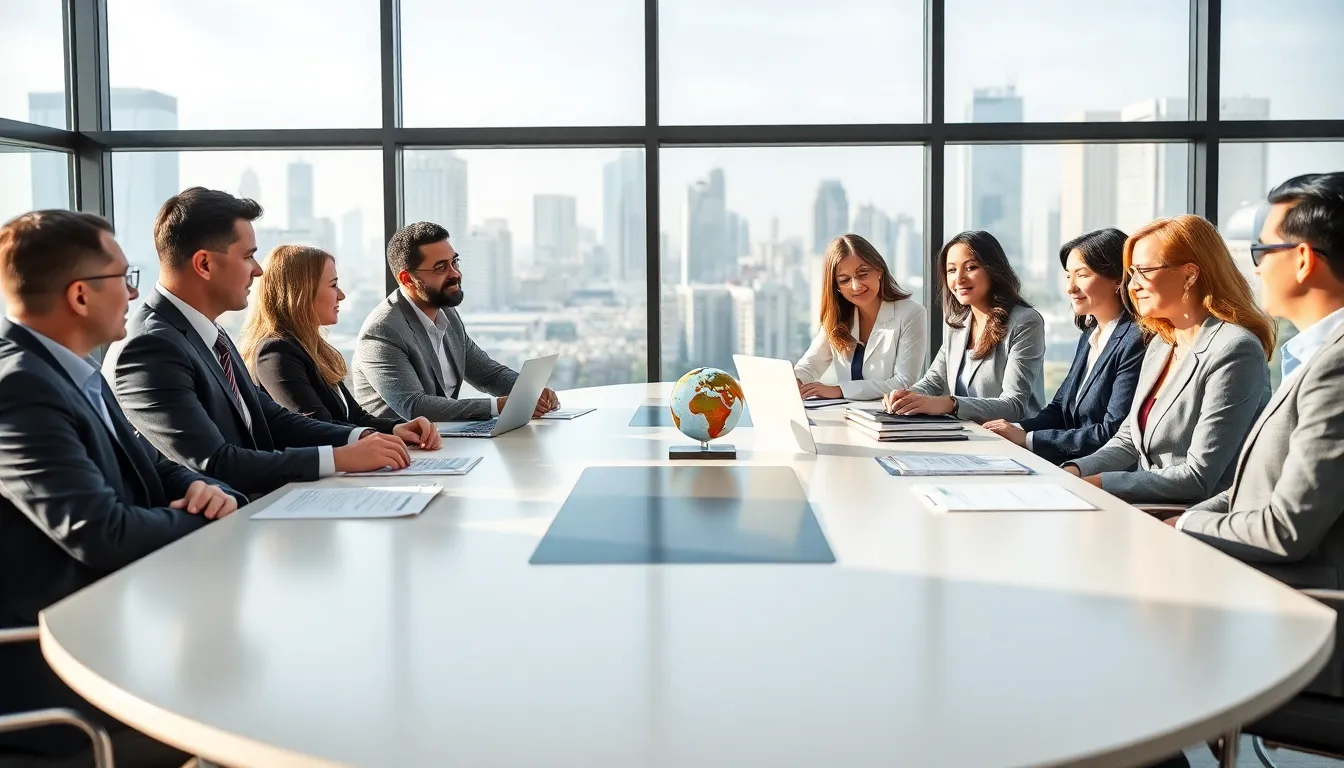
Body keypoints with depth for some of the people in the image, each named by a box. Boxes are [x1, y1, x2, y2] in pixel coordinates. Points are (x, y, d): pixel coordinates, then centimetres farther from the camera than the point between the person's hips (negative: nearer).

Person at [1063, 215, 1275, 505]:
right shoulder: (1161, 344, 11)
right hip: (1150, 511, 7)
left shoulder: (1235, 352, -15)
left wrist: (1096, 483, -20)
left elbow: (1198, 478, -19)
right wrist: (1075, 471, -3)